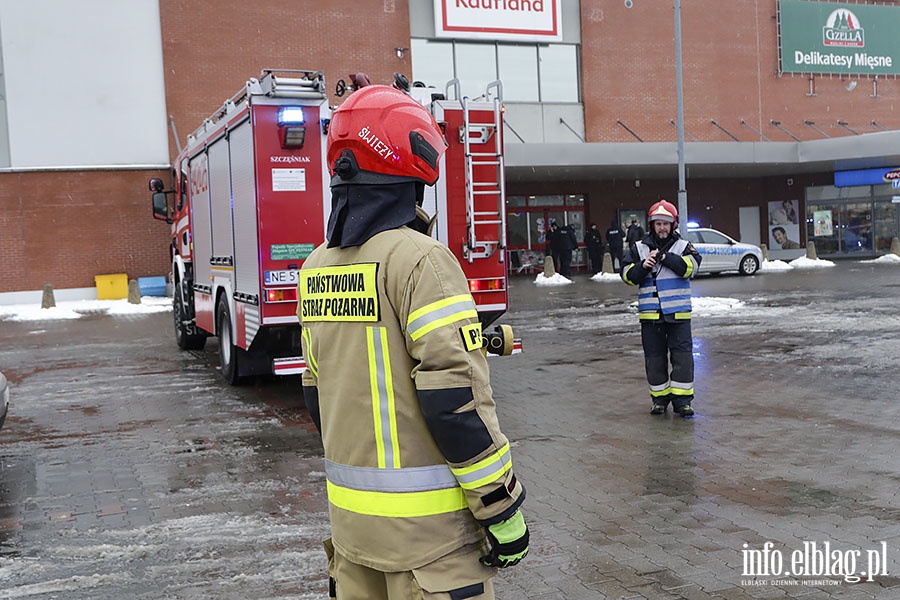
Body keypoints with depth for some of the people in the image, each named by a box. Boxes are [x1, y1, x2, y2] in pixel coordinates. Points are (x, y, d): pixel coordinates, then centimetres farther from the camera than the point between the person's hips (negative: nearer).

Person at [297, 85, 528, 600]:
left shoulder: (318, 269, 6)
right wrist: (502, 507, -13)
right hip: (425, 520, -7)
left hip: (350, 515, 7)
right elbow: (455, 401, -22)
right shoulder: (420, 260, -18)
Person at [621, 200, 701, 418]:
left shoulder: (683, 246, 4)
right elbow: (628, 275, 2)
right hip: (650, 313, 1)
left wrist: (666, 258, -21)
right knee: (654, 357, 7)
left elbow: (690, 267, -14)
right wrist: (643, 266, -16)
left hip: (678, 312, -1)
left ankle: (682, 399, 4)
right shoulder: (638, 249, 8)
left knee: (682, 356, -3)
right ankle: (660, 398, 19)